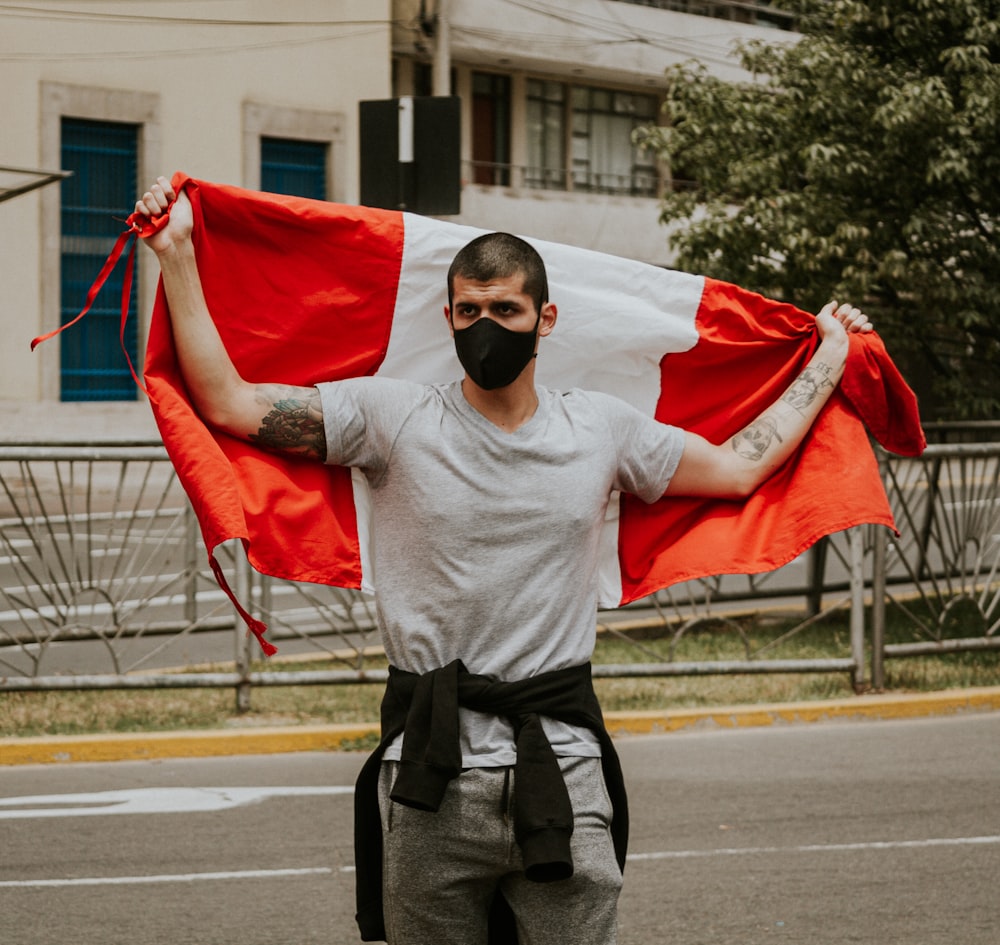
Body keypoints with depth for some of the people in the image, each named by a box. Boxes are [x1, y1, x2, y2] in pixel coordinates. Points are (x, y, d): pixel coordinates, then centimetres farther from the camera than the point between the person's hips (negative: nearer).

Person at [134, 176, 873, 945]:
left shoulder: (601, 429, 8)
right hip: (430, 775, -1)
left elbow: (740, 467, 20)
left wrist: (830, 360, 26)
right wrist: (177, 255, -5)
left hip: (561, 770, 1)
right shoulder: (394, 419, 0)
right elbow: (229, 403, -2)